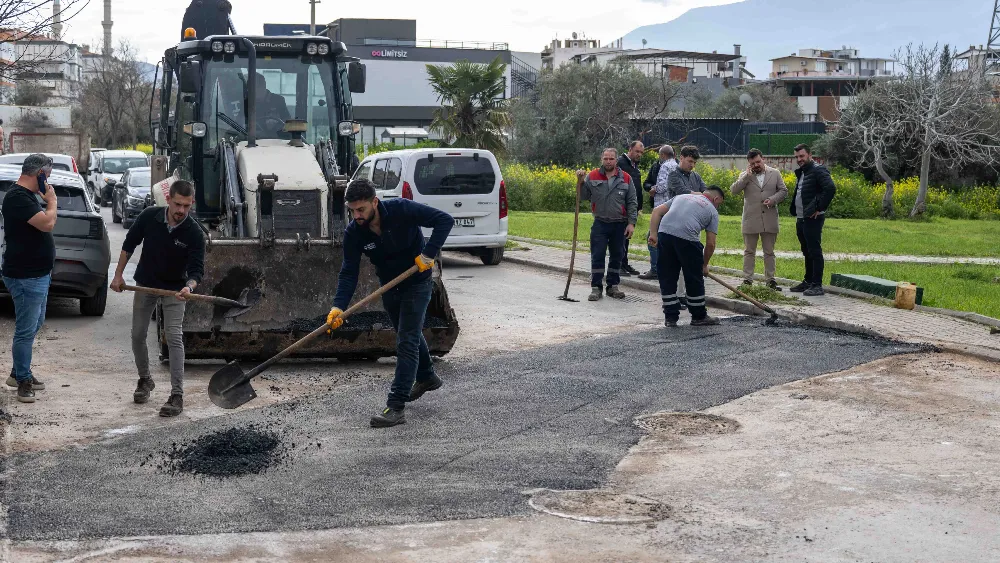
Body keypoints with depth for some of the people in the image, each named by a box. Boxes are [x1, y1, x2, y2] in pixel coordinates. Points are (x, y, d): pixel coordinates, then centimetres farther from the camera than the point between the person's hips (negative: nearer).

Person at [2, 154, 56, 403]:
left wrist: (48, 202, 8)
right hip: (26, 277, -11)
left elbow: (43, 225, 23)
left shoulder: (28, 195, 12)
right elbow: (47, 223, -27)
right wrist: (52, 201, -13)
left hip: (38, 273, 11)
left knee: (34, 326, 20)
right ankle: (23, 381, 5)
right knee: (26, 330, -3)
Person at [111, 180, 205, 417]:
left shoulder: (194, 233, -23)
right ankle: (145, 380, 33)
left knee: (174, 338, -13)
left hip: (174, 290, -3)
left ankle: (177, 395, -11)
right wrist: (118, 275, 1)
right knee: (137, 335, 9)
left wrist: (189, 287, -45)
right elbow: (129, 244, 0)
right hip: (145, 284, 3)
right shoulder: (149, 216, -17)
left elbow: (196, 270, -24)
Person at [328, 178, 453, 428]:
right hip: (389, 287, 6)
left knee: (407, 341, -12)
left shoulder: (401, 210, -29)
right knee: (410, 333, 25)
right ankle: (427, 377, 50)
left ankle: (396, 405, -13)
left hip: (417, 282, -6)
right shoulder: (353, 233, -17)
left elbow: (445, 220, -26)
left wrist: (429, 253, -32)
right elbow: (349, 273, -16)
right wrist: (338, 307, -29)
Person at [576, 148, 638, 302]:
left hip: (619, 224, 1)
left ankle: (613, 286, 21)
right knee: (597, 256, -2)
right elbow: (583, 196, 1)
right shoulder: (592, 176, 1)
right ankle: (596, 288, 5)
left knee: (617, 256, 10)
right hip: (600, 224, -1)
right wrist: (580, 182, -14)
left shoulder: (626, 178, 1)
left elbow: (632, 203, 3)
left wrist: (631, 223, -3)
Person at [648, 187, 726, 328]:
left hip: (664, 233, 4)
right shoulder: (712, 211, 18)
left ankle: (670, 317, 19)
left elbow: (657, 211, 18)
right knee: (694, 279, 11)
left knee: (667, 279, 14)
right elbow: (710, 244, 12)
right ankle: (699, 316, 23)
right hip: (687, 238, -4)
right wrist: (704, 265, 25)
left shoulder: (682, 196, 30)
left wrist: (653, 234, 12)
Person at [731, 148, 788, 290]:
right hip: (751, 220, -1)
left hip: (770, 221, 1)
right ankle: (747, 280, 10)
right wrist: (747, 176, -15)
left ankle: (770, 280, 13)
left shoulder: (775, 173, 6)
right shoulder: (745, 176, 4)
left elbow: (783, 191, 7)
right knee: (749, 252, 5)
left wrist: (773, 199, -11)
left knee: (769, 252, 7)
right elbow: (734, 190, -8)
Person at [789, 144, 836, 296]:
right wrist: (795, 211, 14)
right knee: (807, 252, 15)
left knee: (815, 251, -8)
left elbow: (830, 188, -24)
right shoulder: (801, 172, 20)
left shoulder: (818, 170, -11)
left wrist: (819, 208, -20)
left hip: (812, 219, -10)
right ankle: (808, 282, 22)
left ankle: (817, 285, -7)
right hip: (801, 219, 10)